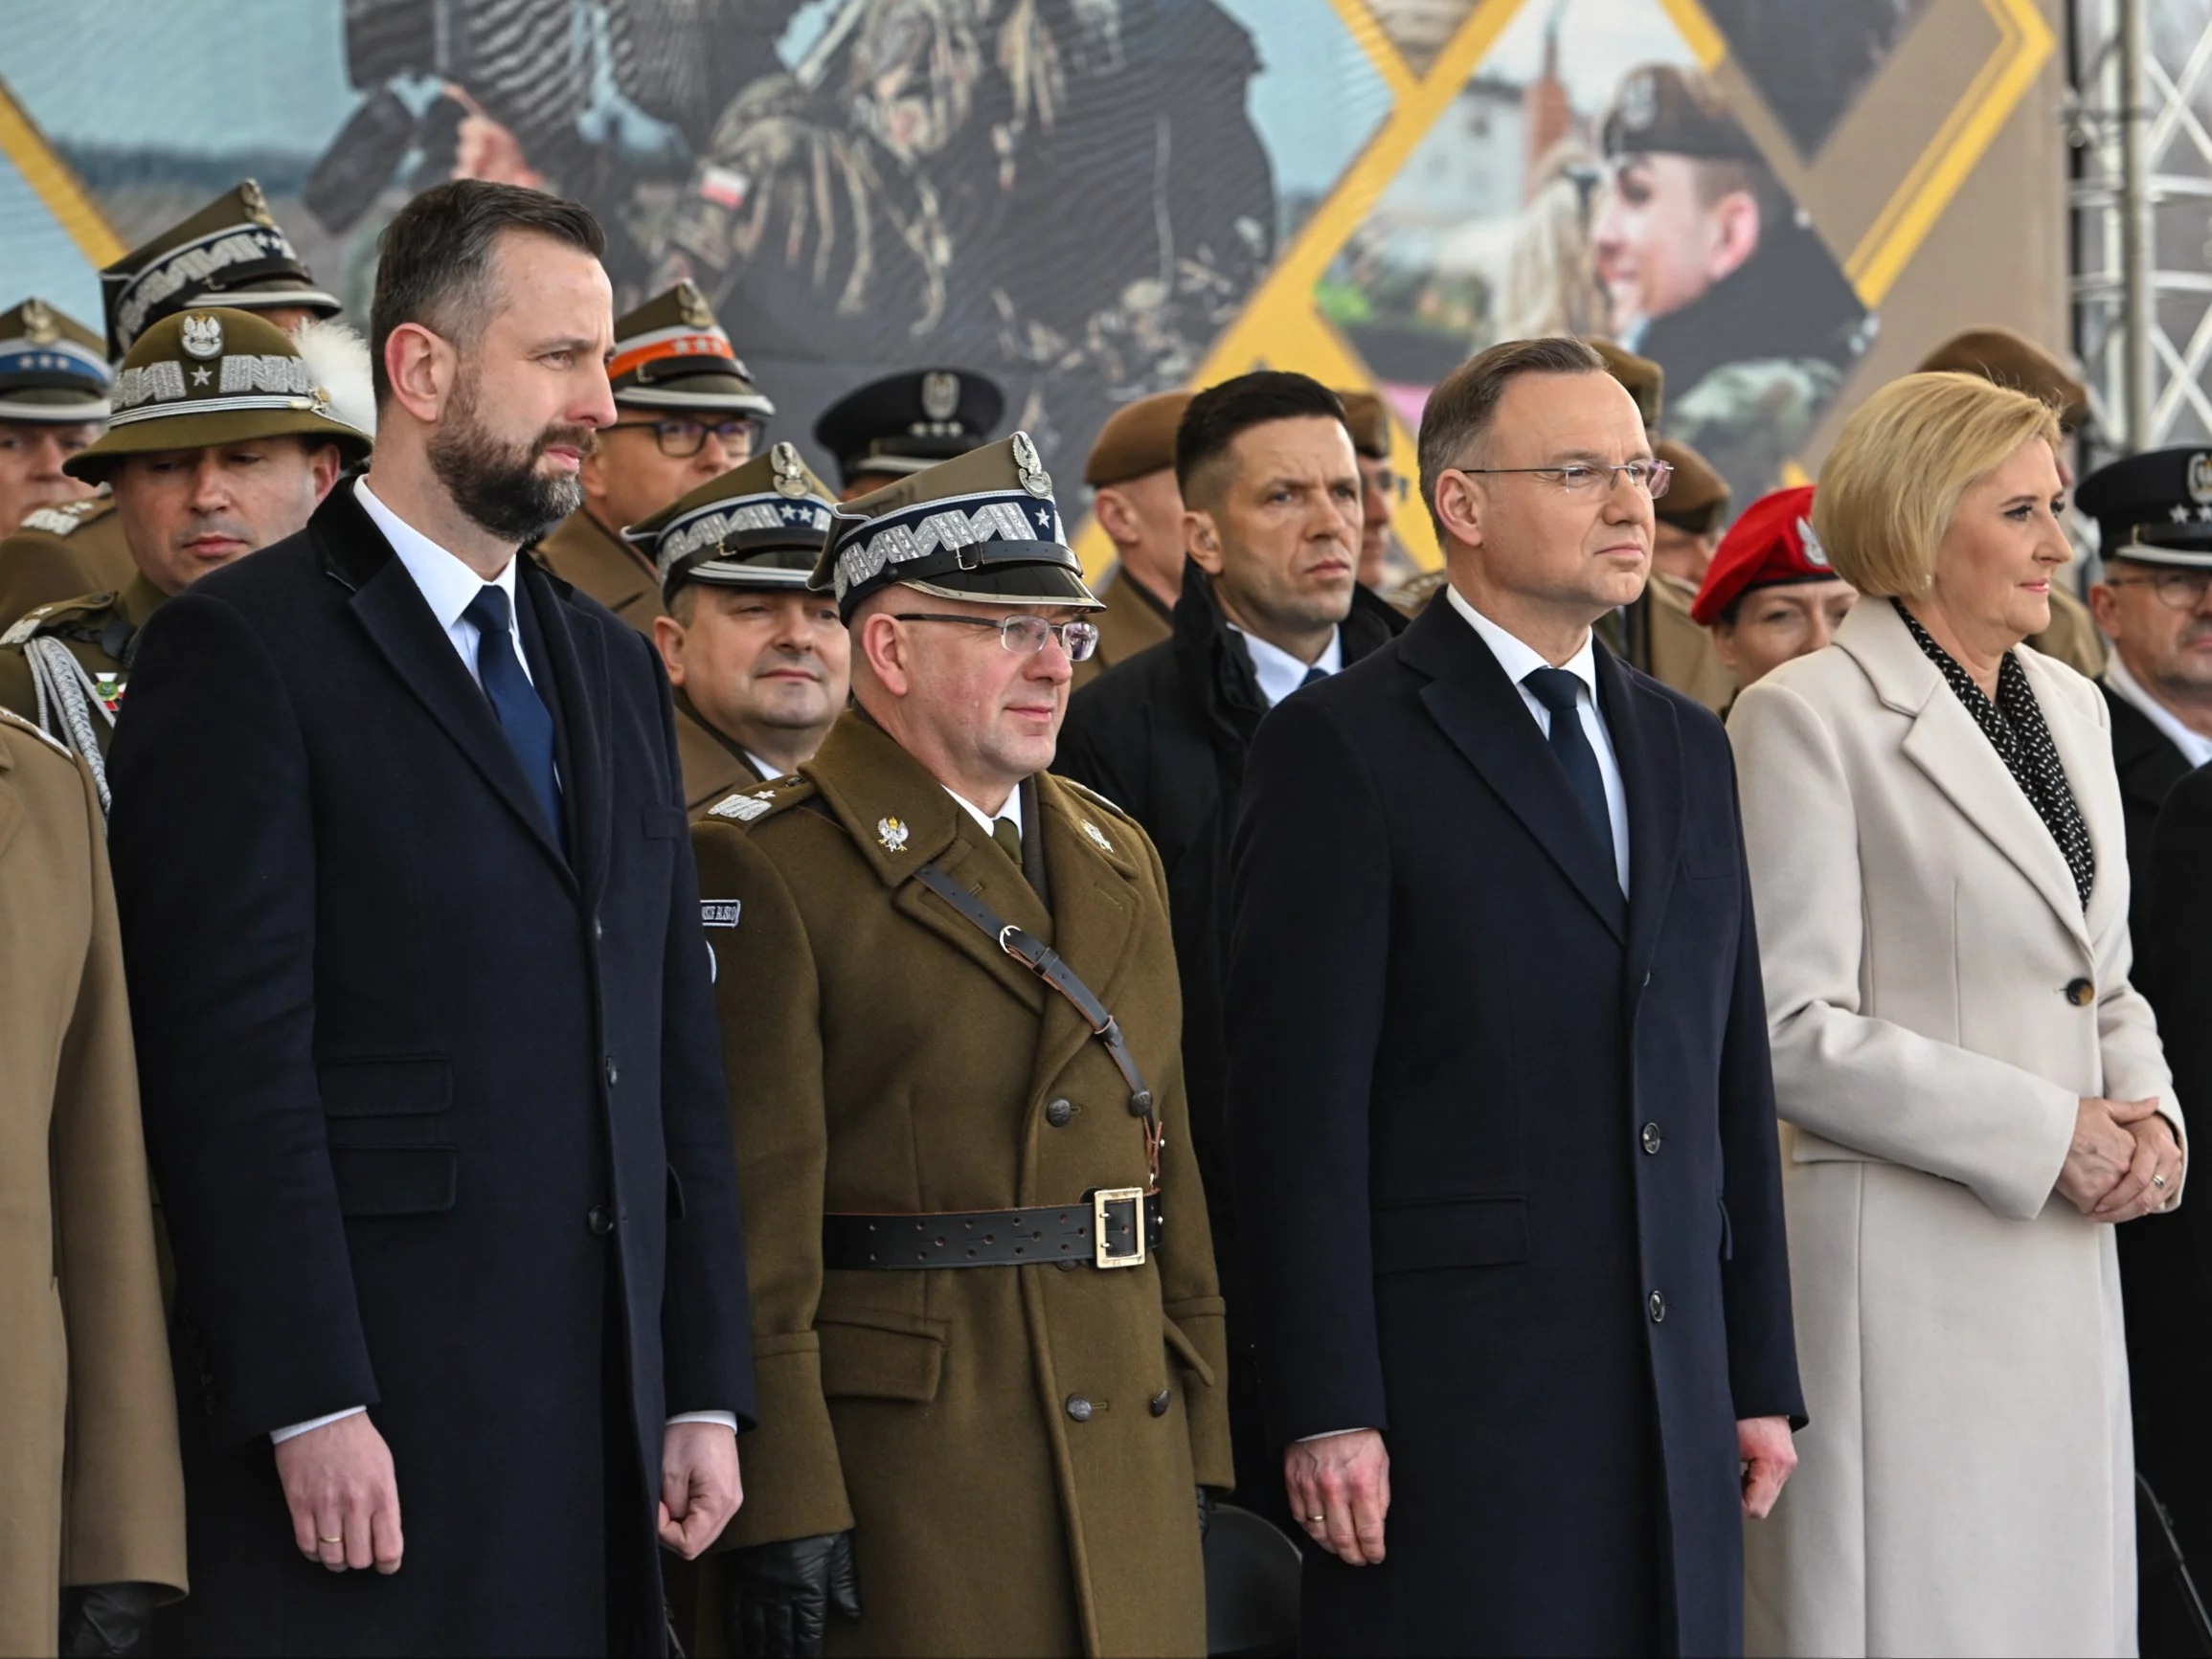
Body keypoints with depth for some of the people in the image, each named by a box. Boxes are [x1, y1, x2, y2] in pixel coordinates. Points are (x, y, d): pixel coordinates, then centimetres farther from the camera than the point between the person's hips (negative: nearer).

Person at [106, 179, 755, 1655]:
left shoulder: (616, 672, 19)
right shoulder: (244, 651, -4)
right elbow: (232, 1061, -11)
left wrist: (708, 1390, 11)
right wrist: (311, 1409, -17)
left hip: (601, 1436, 6)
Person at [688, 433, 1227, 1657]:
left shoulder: (1118, 859, 17)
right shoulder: (765, 872, -6)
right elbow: (751, 1215, -12)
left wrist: (1199, 1454, 13)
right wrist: (779, 1505, -17)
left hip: (1130, 1460, 7)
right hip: (896, 1456, -6)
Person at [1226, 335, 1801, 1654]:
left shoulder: (1686, 748, 17)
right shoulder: (1344, 749, -4)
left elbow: (1735, 1078, 17)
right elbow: (1301, 1106, -9)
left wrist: (1764, 1378, 12)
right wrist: (1327, 1409, -14)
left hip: (1674, 1399, 6)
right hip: (1451, 1388, -6)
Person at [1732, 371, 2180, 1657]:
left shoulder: (2070, 704, 15)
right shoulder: (1807, 718, -9)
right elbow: (1792, 1032, -14)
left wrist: (2146, 1116, 1)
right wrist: (2043, 1132, -14)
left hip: (2068, 1258, 7)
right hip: (1897, 1263, -7)